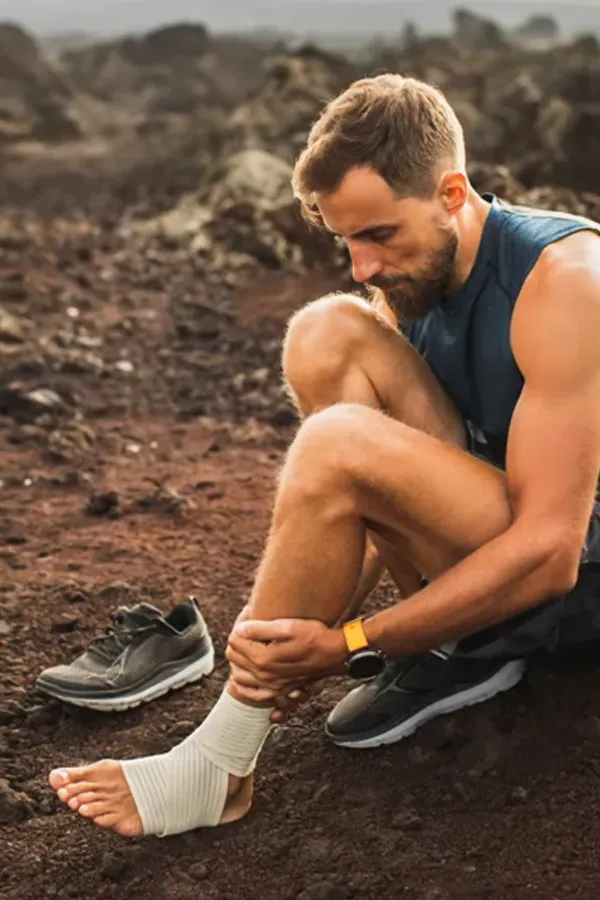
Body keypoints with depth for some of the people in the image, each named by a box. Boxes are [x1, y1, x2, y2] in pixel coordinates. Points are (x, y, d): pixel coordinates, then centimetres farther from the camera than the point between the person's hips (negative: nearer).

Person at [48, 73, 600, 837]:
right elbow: (387, 507, 0)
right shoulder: (405, 286, 1)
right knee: (327, 337, -12)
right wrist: (305, 621, -17)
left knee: (338, 447, -29)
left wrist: (345, 644, -26)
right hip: (491, 540, 7)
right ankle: (460, 647, -5)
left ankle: (216, 770, -15)